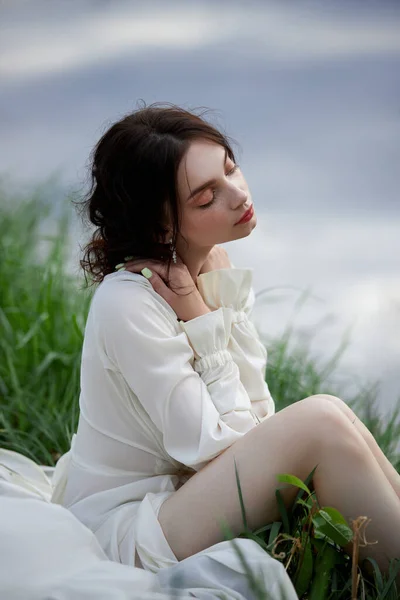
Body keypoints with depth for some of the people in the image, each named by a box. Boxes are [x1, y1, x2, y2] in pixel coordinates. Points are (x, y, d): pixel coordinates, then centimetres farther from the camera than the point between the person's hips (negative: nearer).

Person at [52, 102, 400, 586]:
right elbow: (218, 446, -20)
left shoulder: (217, 274, 3)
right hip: (125, 531, -8)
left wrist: (226, 304, -9)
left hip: (182, 494, 8)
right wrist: (205, 326, -15)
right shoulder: (126, 305, -22)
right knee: (321, 421, -23)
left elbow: (257, 420, -2)